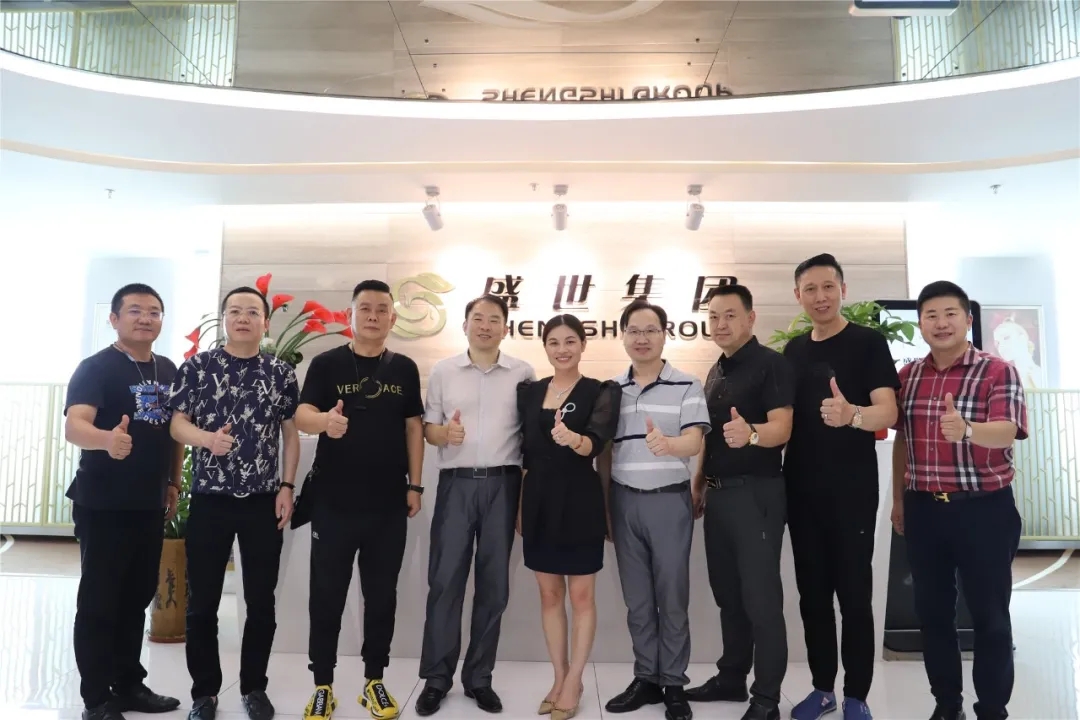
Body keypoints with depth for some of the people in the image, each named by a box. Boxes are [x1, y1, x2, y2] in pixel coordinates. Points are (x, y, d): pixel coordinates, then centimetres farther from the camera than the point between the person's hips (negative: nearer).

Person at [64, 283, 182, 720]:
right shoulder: (96, 368, -11)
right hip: (103, 505, -6)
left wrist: (173, 483, 14)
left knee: (137, 599, 15)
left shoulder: (168, 370, 9)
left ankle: (129, 685, 28)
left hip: (150, 505, 6)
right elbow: (74, 425, -26)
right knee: (99, 602, 3)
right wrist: (107, 439, -47)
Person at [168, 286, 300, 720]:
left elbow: (290, 433, 6)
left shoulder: (282, 373, 4)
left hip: (264, 501, 1)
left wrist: (287, 487, -1)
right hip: (209, 498, -1)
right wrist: (207, 438, -22)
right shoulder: (197, 367, 1)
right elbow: (177, 424, -1)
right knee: (202, 602, 8)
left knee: (261, 601, 8)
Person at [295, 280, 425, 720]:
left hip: (389, 504, 2)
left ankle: (374, 681, 27)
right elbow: (302, 415, -15)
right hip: (333, 502, -2)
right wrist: (324, 420, -38)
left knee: (382, 596, 11)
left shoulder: (405, 369, 5)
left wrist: (415, 486, 4)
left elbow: (413, 427, 8)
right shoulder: (326, 364, -2)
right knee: (327, 595, 7)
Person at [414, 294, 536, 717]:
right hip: (456, 483, 0)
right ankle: (436, 678, 14)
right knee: (445, 580, 1)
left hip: (503, 484, 0)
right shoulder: (443, 371, 6)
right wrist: (445, 433, -15)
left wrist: (527, 493, -1)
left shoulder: (523, 373, 5)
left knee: (494, 583, 7)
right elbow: (428, 428, 8)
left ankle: (479, 677, 20)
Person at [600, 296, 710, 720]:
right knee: (636, 598, 11)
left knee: (672, 596, 5)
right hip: (624, 501, 4)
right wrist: (604, 507, 9)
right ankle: (646, 679, 24)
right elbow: (605, 453, 12)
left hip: (669, 499, -3)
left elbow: (694, 443, -15)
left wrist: (667, 444, -37)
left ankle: (674, 685, 19)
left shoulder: (687, 386, -3)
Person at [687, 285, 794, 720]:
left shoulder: (771, 364, -9)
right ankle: (731, 678, 28)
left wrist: (750, 433, -41)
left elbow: (782, 428, -21)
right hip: (718, 493, 8)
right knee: (727, 594, 15)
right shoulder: (716, 372, 15)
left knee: (761, 597, -2)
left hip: (756, 492, -8)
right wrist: (698, 484, 17)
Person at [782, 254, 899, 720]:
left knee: (854, 595, 3)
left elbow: (887, 412, -16)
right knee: (812, 594, 12)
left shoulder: (868, 342, -5)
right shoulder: (793, 350, 10)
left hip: (852, 491, -5)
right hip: (802, 491, 5)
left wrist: (852, 414, -36)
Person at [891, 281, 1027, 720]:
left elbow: (1006, 433, -22)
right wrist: (898, 498, 15)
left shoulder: (998, 372, -8)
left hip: (984, 509, -4)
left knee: (990, 617, 6)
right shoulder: (907, 376, 6)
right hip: (924, 509, 4)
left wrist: (966, 430, -43)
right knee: (932, 613, 13)